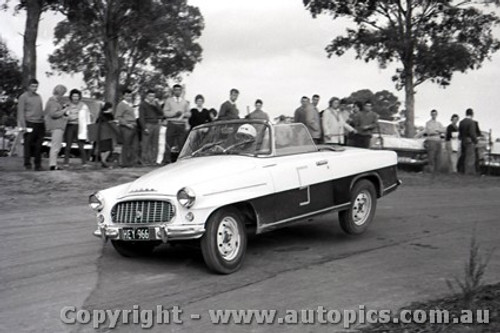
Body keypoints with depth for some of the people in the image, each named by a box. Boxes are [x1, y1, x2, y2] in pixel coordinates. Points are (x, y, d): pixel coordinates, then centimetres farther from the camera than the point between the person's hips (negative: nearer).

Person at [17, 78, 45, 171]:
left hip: (40, 124, 5)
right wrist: (23, 126, -12)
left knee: (38, 145, 4)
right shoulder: (23, 97, 0)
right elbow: (21, 112, -4)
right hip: (30, 123, -5)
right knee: (28, 144, -2)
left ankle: (38, 165, 10)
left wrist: (43, 123, 16)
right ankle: (27, 164, 7)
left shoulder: (38, 97, 17)